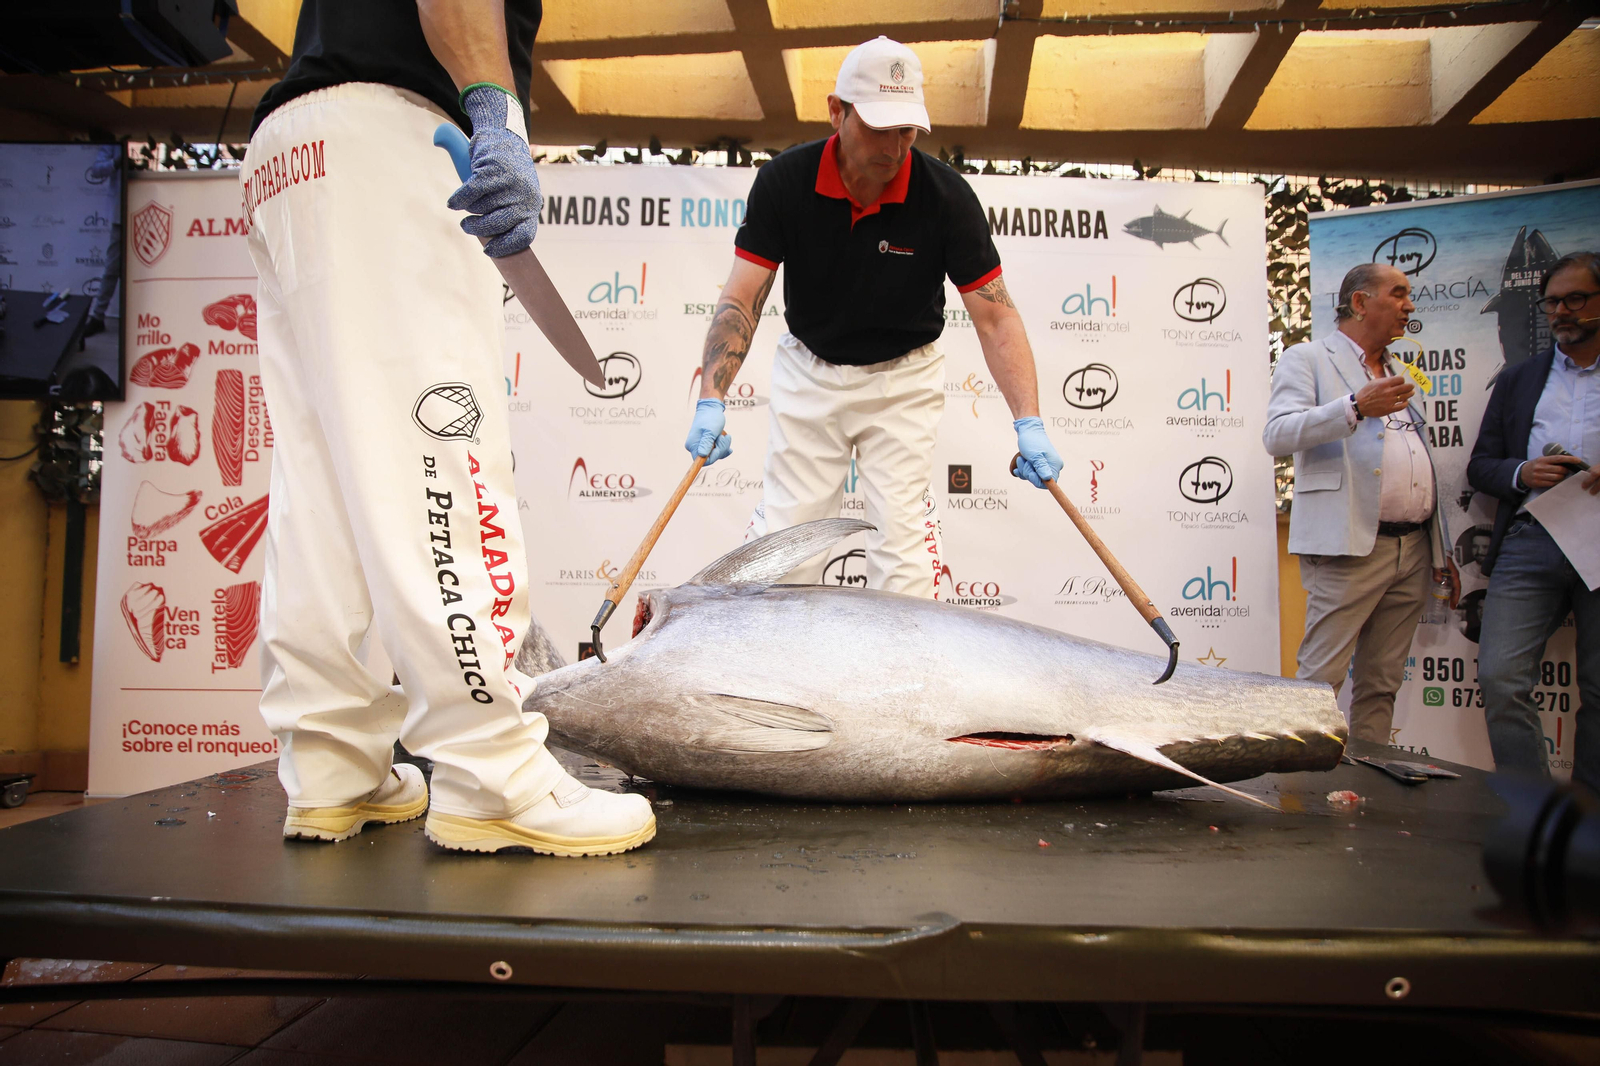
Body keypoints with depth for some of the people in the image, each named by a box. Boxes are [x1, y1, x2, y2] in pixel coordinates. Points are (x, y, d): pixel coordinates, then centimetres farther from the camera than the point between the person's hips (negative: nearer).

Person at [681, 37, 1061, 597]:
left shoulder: (946, 195, -18)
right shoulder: (785, 181, -15)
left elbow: (995, 314, -16)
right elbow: (742, 299, -16)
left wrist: (1028, 423, -26)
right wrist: (711, 401, -28)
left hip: (903, 379, -1)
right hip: (809, 371, 1)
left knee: (902, 531, -5)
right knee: (786, 532, 3)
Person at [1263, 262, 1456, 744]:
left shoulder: (1397, 374, 23)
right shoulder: (1307, 359, 1)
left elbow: (1422, 466, 25)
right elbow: (1278, 434, -16)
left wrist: (1442, 550, 21)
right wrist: (1356, 407, -26)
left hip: (1412, 551, 7)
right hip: (1350, 548, -7)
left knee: (1382, 684, 10)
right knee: (1320, 679, -9)